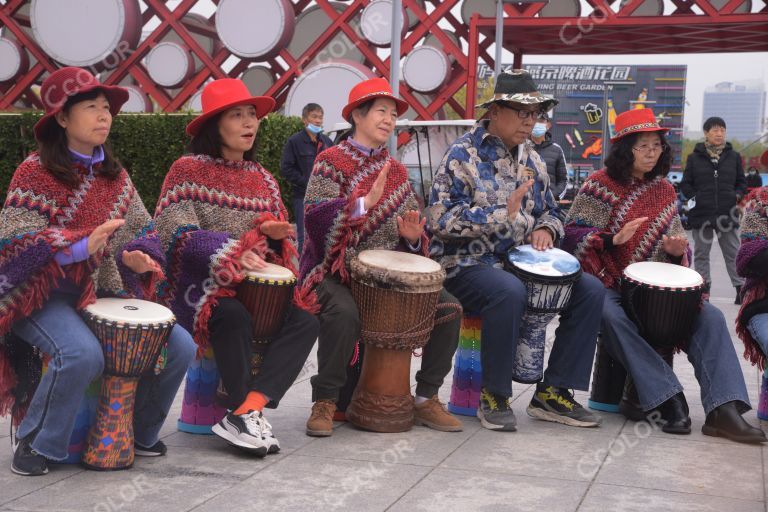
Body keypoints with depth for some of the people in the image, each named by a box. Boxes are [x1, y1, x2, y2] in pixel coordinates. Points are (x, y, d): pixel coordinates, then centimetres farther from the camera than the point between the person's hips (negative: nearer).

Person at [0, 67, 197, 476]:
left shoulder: (115, 175, 9)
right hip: (46, 295, -6)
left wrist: (138, 257, -11)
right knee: (83, 354, -35)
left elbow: (140, 229, 13)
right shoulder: (35, 172, -9)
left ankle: (139, 432, 13)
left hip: (105, 291, 6)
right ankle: (37, 443, -10)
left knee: (180, 346, -10)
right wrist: (83, 246, -30)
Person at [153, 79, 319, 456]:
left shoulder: (260, 178, 16)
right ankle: (252, 416, -22)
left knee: (305, 320, -20)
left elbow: (279, 233, 20)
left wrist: (274, 234, -6)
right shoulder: (188, 170, -2)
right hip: (199, 282, -6)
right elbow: (178, 233, -14)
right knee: (234, 315, -37)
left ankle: (245, 411, -29)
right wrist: (234, 255, -26)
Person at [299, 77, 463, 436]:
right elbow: (316, 218, -17)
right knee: (345, 311, -36)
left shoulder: (397, 171, 15)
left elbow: (412, 228, 17)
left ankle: (427, 398, 3)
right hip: (335, 272, -5)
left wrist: (413, 237, -7)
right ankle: (325, 401, -15)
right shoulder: (331, 161, -2)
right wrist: (365, 202, -28)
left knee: (448, 308, -11)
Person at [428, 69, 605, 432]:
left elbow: (551, 210, 25)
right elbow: (442, 218, -18)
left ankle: (552, 392, -3)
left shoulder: (531, 159, 14)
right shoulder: (464, 154, -8)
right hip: (467, 264, -7)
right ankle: (494, 395, -17)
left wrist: (544, 229, 0)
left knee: (590, 290, -10)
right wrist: (504, 214, -24)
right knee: (510, 292, -38)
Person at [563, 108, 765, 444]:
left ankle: (723, 409, -30)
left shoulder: (663, 190, 15)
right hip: (610, 285, -4)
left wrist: (677, 249, -7)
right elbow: (573, 235, -8)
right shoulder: (601, 185, 0)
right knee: (612, 316, -38)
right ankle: (668, 400, -35)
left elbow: (674, 247, 19)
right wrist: (613, 240, -25)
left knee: (710, 317, -19)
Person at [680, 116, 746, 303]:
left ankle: (741, 288, 9)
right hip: (701, 214, 0)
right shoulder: (694, 158, 3)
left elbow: (742, 182, 15)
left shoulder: (734, 157, 8)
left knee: (733, 253, 4)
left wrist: (738, 195, -4)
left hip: (728, 214, 1)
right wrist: (694, 197, -9)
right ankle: (703, 286, 18)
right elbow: (685, 184, 7)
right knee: (701, 253, 8)